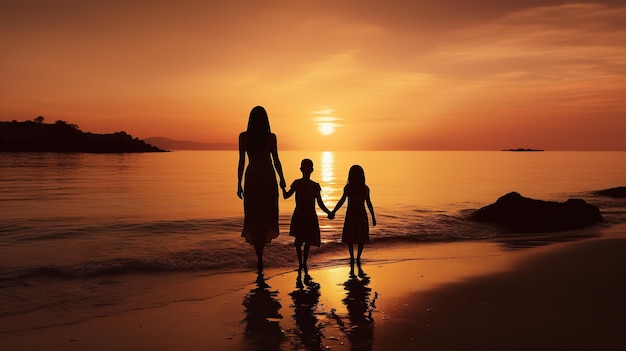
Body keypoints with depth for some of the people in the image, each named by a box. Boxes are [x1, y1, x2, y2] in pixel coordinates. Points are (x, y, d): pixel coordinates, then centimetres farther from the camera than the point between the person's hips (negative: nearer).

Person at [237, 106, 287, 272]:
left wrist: (239, 184, 3)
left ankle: (259, 256, -1)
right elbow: (276, 160, -4)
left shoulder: (243, 137, -4)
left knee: (253, 216, 7)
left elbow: (241, 162, -3)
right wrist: (282, 179, 10)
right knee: (267, 214, 15)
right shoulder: (271, 137, -6)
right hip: (268, 178, -1)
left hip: (252, 178, 1)